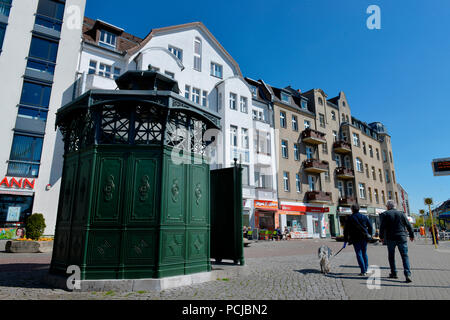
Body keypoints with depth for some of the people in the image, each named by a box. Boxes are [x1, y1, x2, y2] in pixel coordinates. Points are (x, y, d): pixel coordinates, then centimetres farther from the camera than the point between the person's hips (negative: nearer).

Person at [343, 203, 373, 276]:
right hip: (364, 238, 4)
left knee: (359, 254, 0)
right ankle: (365, 270, 20)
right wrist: (369, 234, 24)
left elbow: (346, 230, -4)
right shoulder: (364, 217, 7)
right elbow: (370, 226, 11)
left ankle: (363, 271, -3)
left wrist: (345, 241, 1)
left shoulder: (350, 218, -3)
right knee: (364, 253, 16)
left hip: (356, 239, -4)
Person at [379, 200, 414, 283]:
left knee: (391, 256, 13)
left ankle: (394, 273, 18)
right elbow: (408, 225, 8)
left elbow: (382, 227, -7)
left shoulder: (385, 214, -2)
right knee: (405, 256, 2)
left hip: (390, 238, -1)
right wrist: (411, 235, 20)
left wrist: (381, 236, 4)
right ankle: (408, 274, -10)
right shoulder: (401, 214, 6)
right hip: (402, 238, 2)